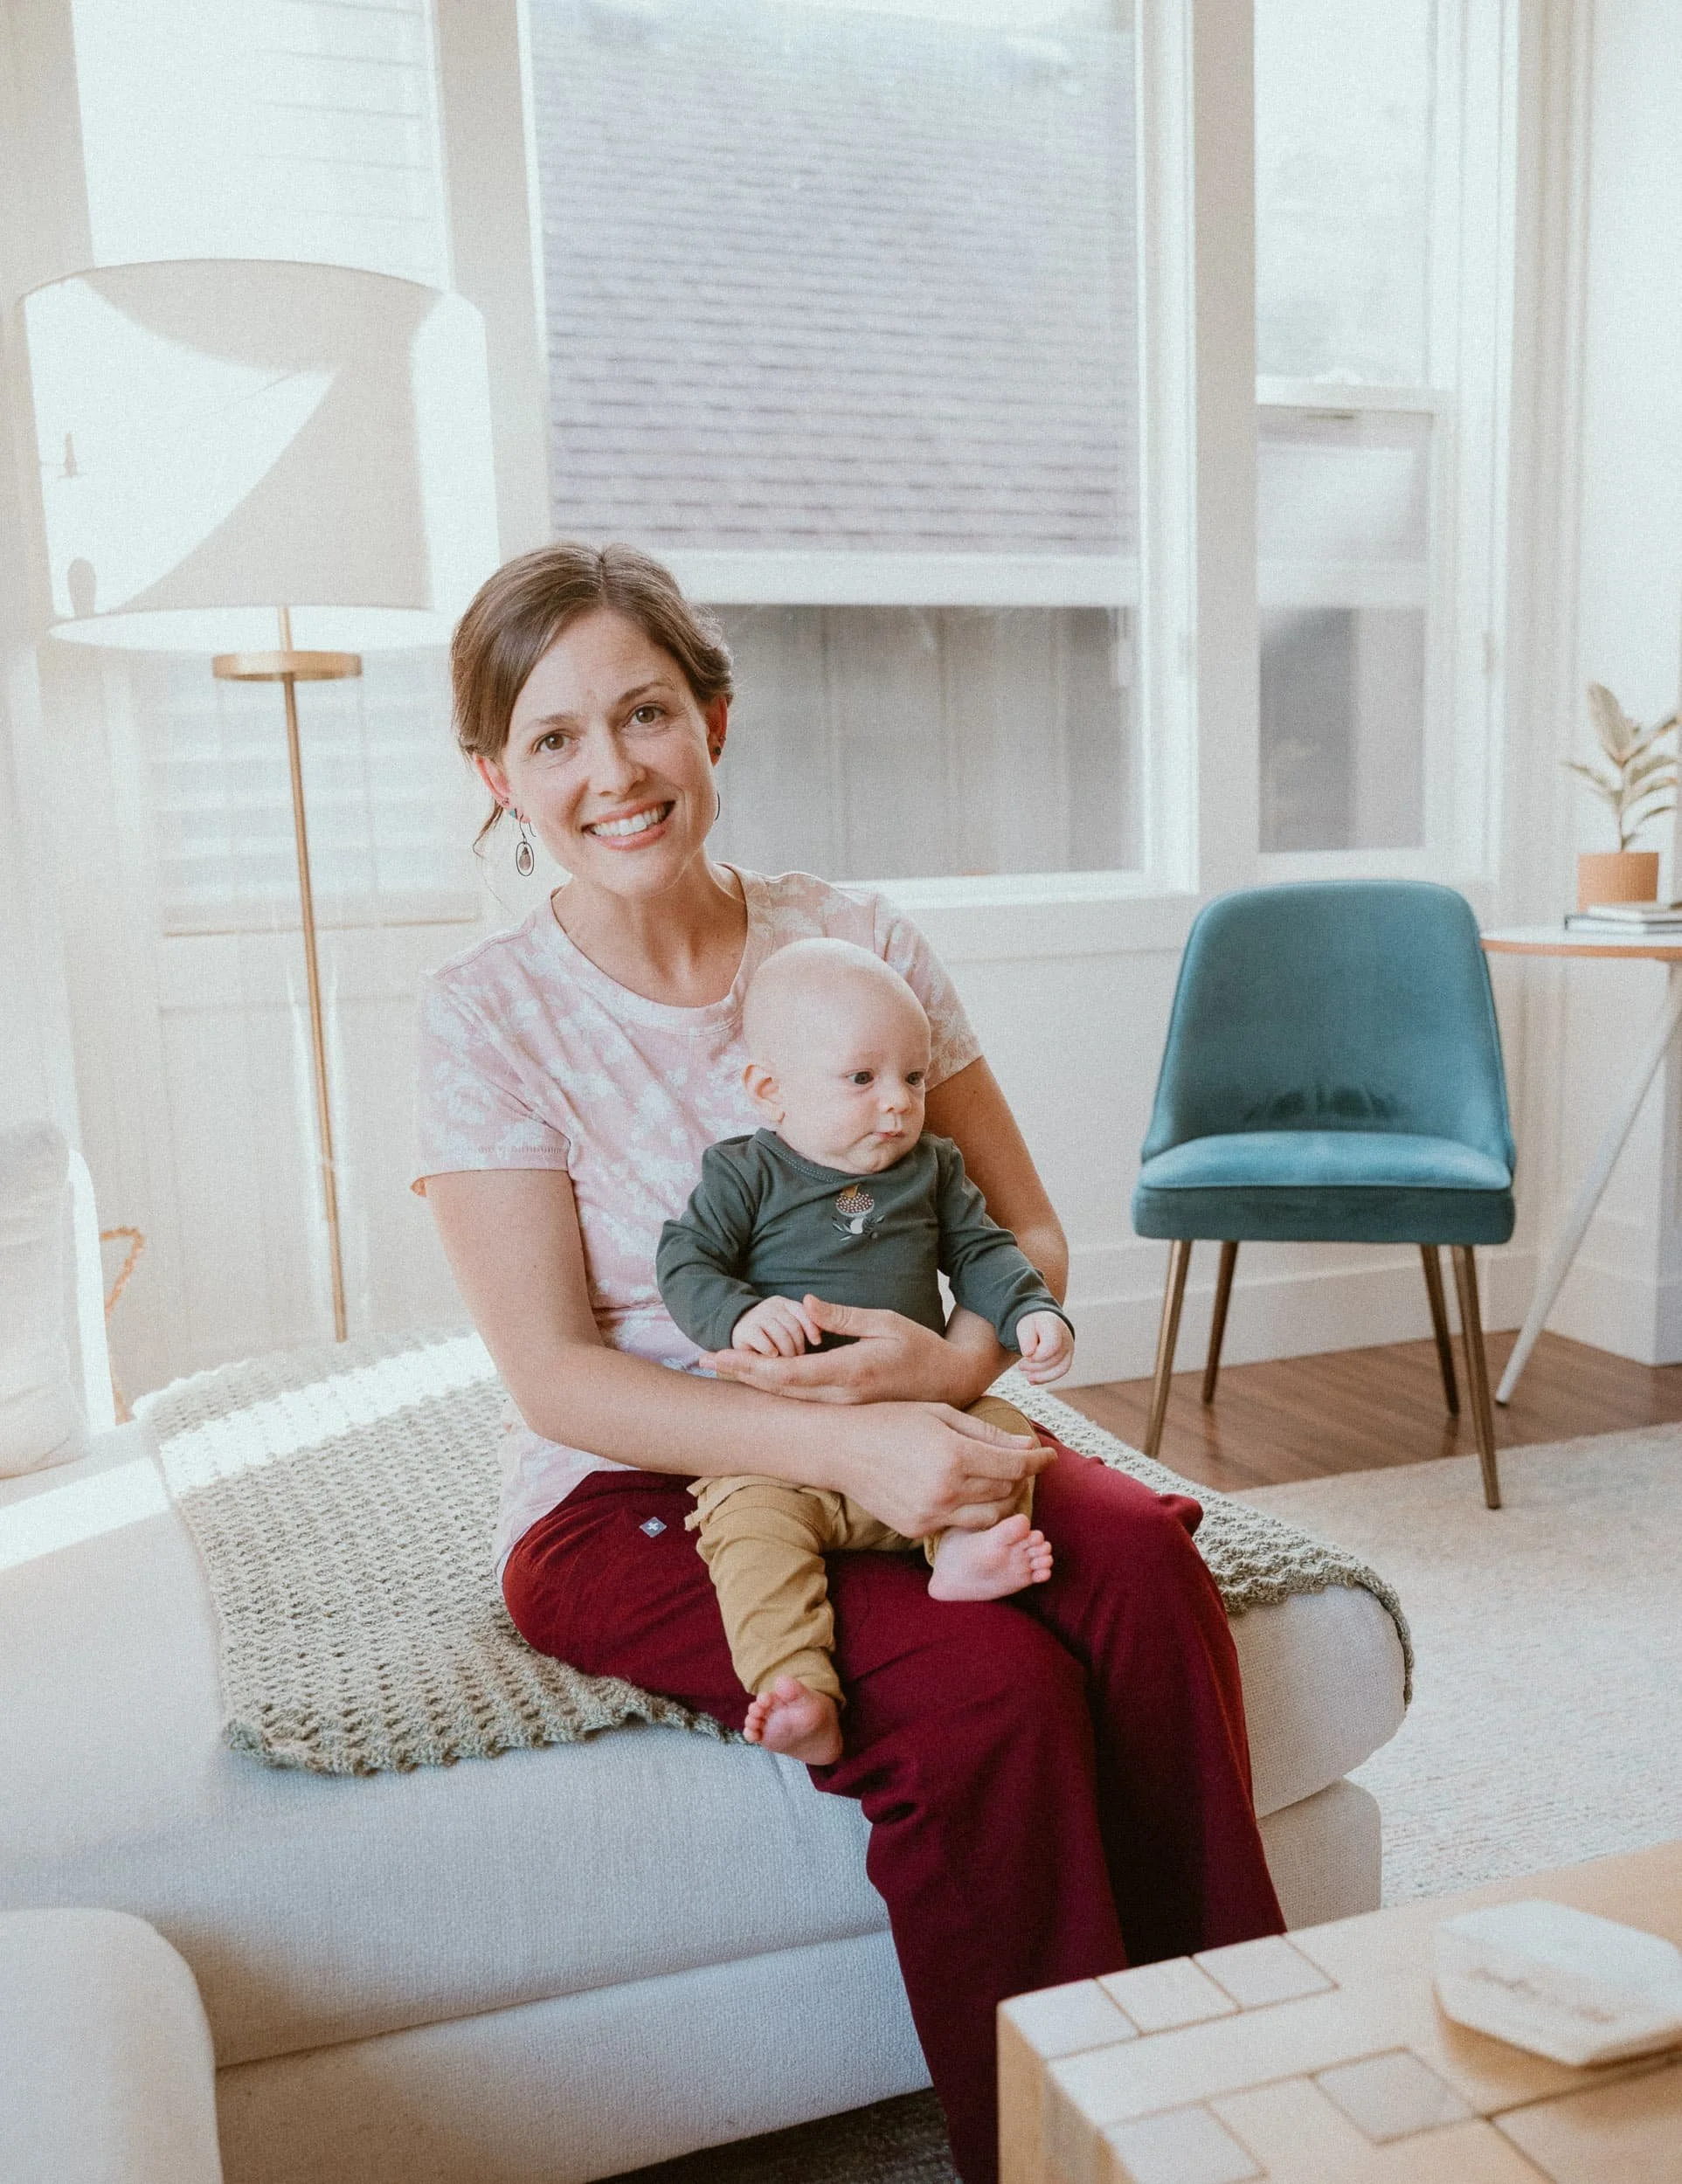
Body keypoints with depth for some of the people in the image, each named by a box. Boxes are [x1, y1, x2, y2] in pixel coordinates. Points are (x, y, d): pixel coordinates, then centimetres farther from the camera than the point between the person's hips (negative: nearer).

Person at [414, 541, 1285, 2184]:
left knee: (1142, 1562, -25)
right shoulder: (488, 1014, -8)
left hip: (888, 1448, 4)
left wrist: (951, 1367, -19)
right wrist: (844, 1450, -27)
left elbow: (1032, 1237, 5)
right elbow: (555, 1377, -13)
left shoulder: (859, 943, 1)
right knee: (985, 1688, -27)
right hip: (629, 1501, -3)